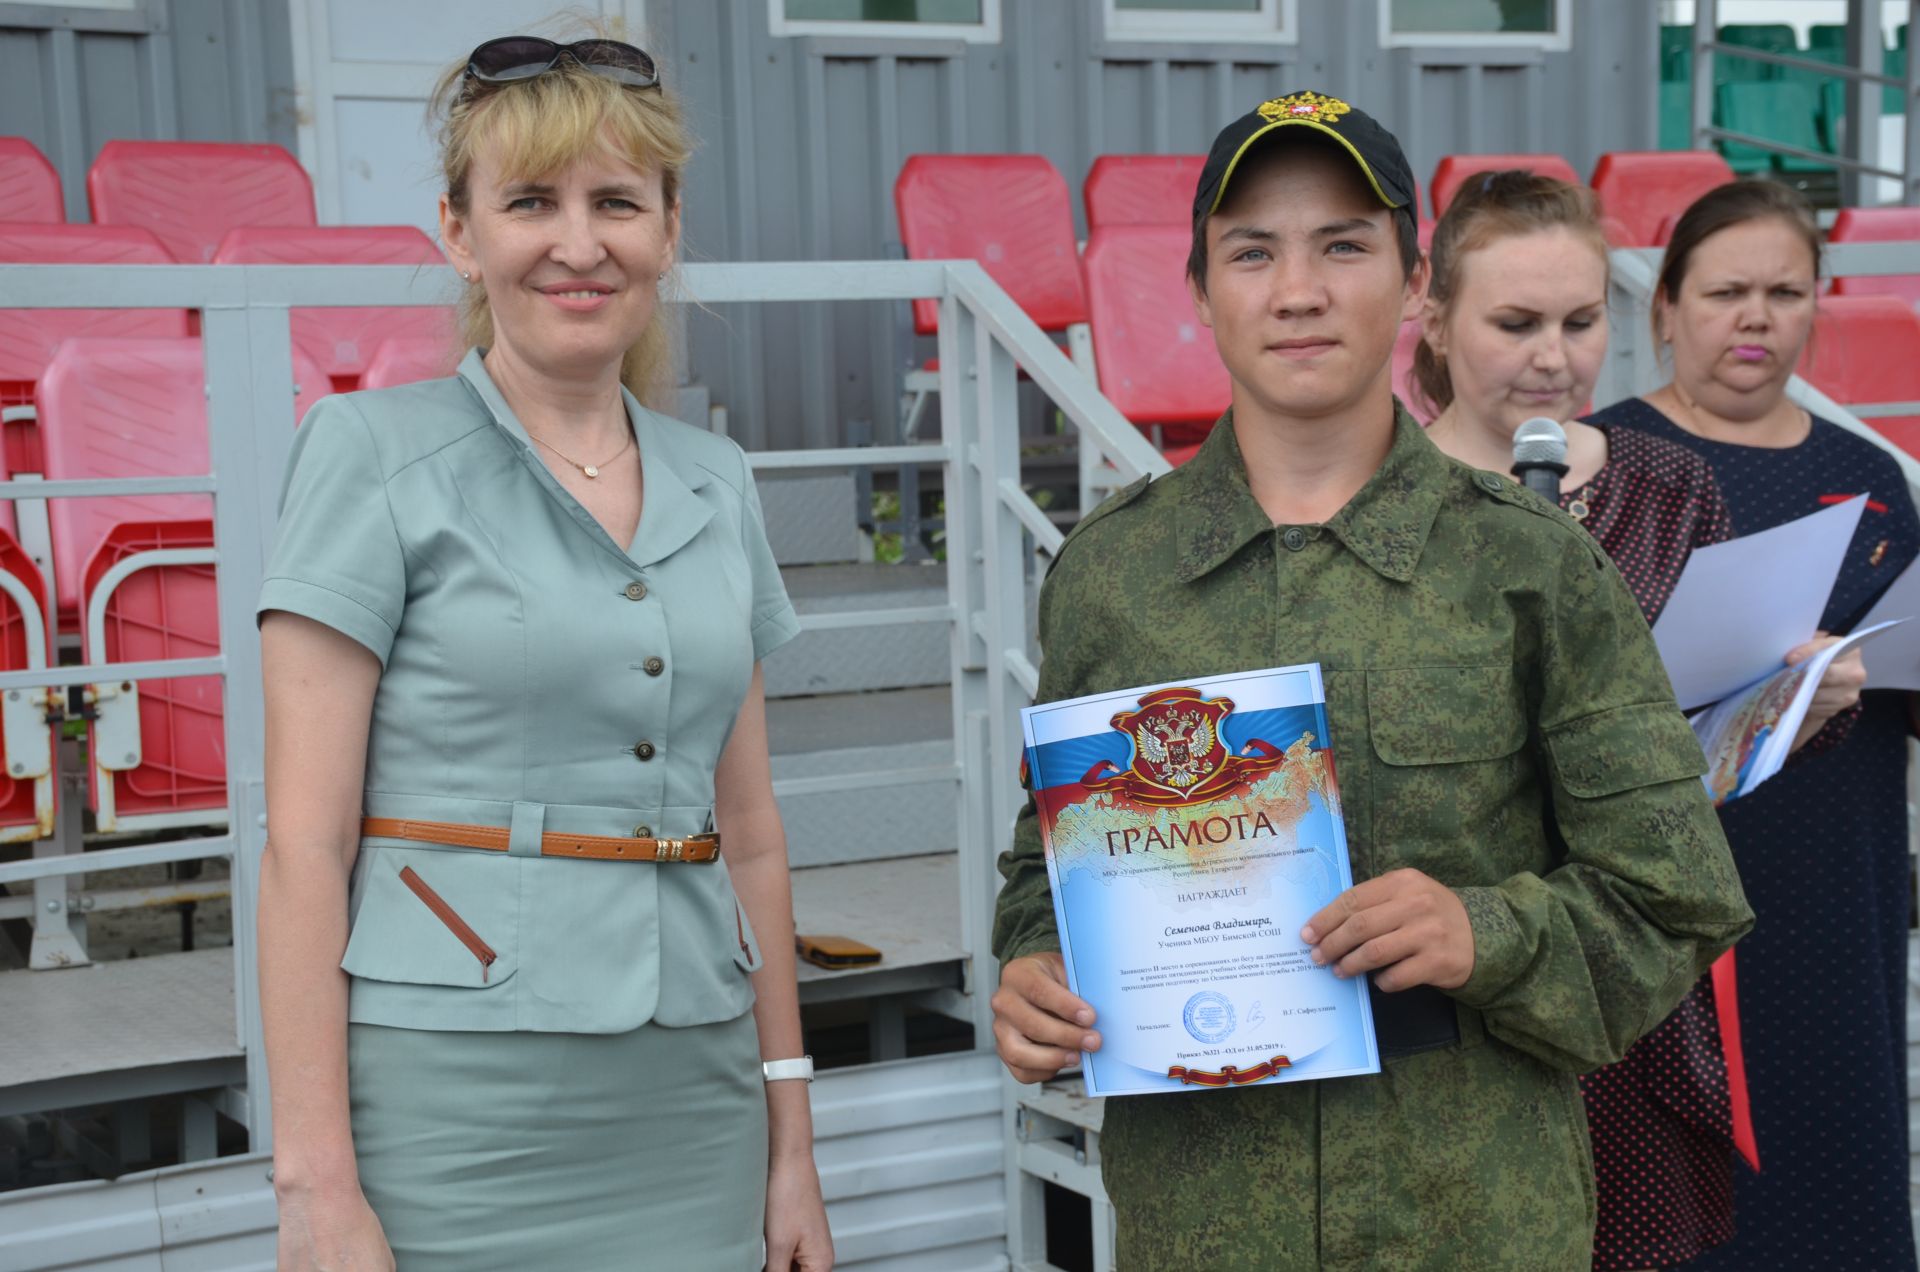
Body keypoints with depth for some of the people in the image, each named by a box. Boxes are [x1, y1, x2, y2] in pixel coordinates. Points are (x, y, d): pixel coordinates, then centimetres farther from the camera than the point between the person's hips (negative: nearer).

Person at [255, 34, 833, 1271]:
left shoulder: (715, 483, 10)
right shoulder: (377, 453, -5)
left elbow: (748, 831, 13)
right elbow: (306, 842, -9)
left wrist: (790, 1135, 11)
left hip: (687, 1108, 5)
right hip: (454, 1107, -4)